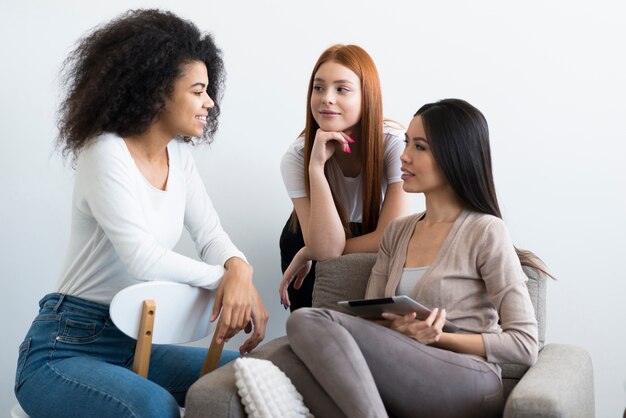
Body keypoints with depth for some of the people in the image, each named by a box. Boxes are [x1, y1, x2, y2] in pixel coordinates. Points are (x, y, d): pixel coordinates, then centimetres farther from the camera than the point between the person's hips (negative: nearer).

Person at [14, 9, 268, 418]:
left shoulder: (179, 157, 7)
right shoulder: (106, 154, -17)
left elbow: (210, 233, 0)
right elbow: (143, 258, -25)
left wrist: (240, 271, -22)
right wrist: (224, 278, -15)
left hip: (133, 346, 8)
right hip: (62, 351, -8)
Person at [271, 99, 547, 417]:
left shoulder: (485, 232, -1)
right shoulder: (397, 233, 19)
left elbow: (524, 346, -3)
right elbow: (368, 323, 15)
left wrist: (439, 337, -11)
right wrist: (395, 329, -9)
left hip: (466, 387, -6)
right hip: (400, 388, 6)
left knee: (309, 322, -23)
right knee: (289, 360, -25)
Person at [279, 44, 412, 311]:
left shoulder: (394, 145, -27)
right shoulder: (296, 157, -24)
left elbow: (390, 239, -27)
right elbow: (326, 246, -32)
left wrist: (308, 254, -20)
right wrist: (316, 166, -39)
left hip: (370, 249, 0)